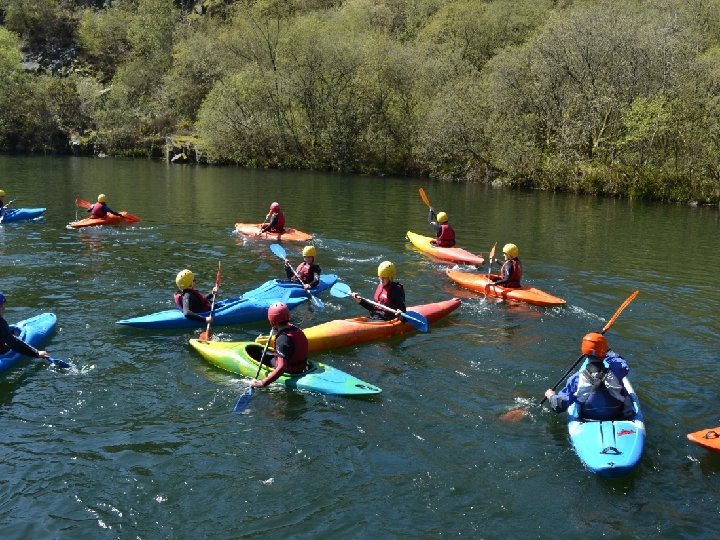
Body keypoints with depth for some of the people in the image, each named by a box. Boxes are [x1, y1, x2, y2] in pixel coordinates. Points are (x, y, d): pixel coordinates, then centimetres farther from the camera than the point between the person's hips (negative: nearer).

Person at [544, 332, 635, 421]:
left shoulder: (577, 379, -19)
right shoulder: (615, 373, -21)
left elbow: (559, 406, -14)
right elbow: (624, 365, 7)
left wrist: (551, 396, 8)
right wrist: (609, 352, 20)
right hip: (618, 420, -1)